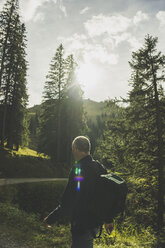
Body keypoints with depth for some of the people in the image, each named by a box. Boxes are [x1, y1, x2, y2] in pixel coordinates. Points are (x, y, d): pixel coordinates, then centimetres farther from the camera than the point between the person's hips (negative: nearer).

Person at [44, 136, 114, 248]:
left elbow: (68, 202, -23)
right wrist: (109, 220, 19)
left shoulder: (78, 169, -23)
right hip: (95, 223, 8)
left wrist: (51, 218, -10)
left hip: (82, 225, -8)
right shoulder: (100, 168, 2)